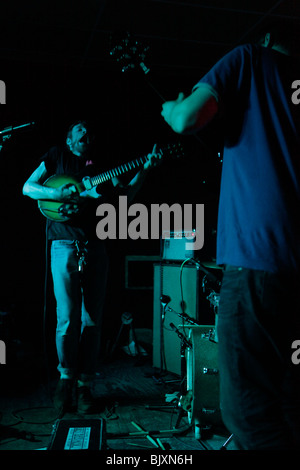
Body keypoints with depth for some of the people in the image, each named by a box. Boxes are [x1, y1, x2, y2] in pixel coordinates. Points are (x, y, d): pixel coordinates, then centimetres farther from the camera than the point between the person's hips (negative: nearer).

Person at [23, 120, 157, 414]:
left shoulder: (100, 166, 19)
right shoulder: (57, 156, 12)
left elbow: (125, 195, 11)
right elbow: (27, 187, 5)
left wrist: (144, 170, 0)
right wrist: (57, 194, -13)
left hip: (95, 247, 3)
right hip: (65, 245, -3)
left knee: (92, 321, 3)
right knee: (68, 319, -7)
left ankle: (85, 385, 15)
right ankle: (66, 378, 15)